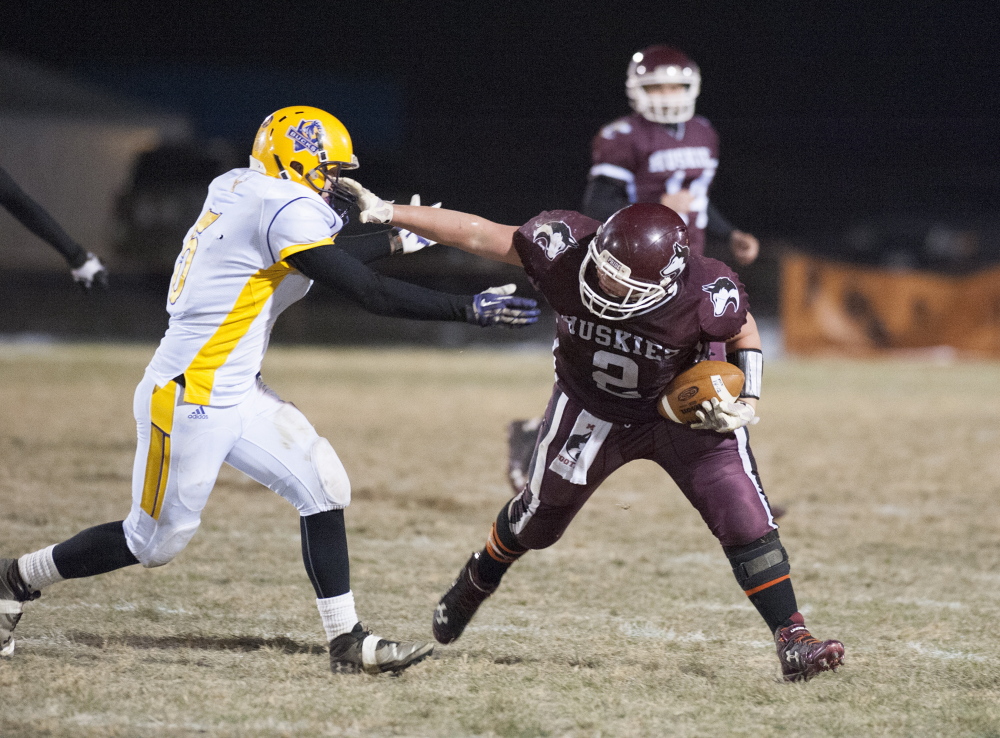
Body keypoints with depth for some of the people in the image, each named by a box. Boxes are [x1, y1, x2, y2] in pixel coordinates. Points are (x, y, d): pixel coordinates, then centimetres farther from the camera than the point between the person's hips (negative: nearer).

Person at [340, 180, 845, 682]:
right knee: (537, 516, 20)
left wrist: (747, 404, -21)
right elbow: (477, 235, -23)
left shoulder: (706, 296, -35)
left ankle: (793, 642, -4)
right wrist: (387, 213, -25)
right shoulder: (566, 249, -34)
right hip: (592, 409, 2)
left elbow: (744, 333, -10)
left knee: (746, 523, -13)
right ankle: (473, 586, 50)